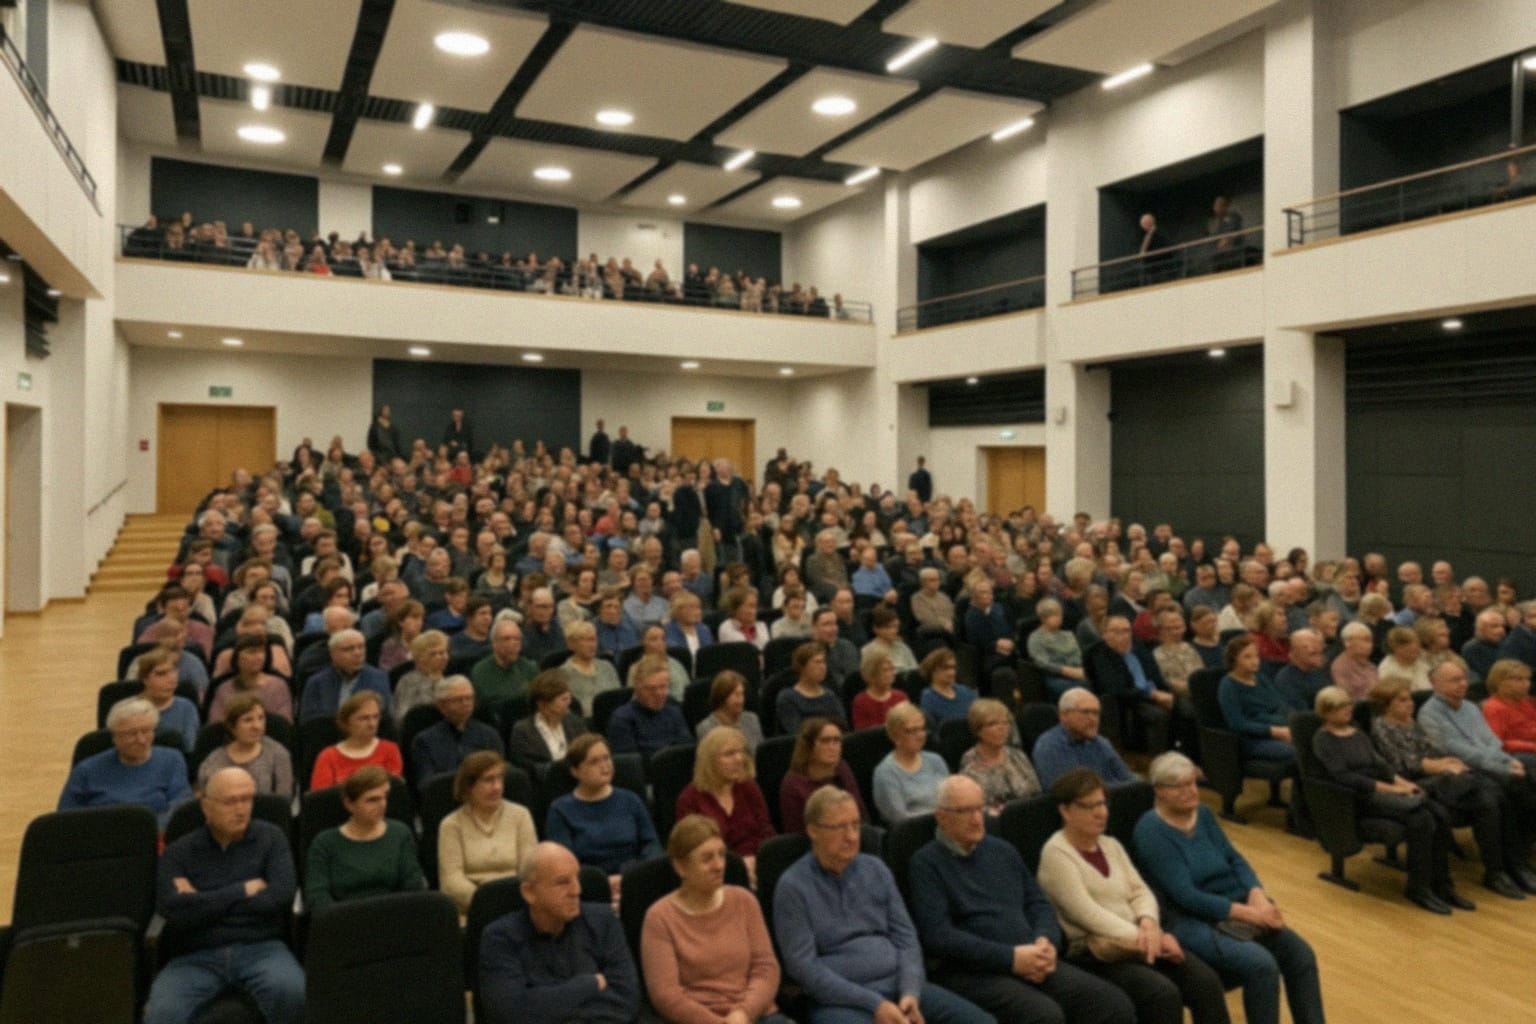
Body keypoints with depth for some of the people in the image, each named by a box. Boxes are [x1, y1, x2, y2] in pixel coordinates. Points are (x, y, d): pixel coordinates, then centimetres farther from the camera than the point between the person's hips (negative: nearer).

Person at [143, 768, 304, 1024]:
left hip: (260, 948, 0)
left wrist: (203, 902, -2)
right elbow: (174, 910, -8)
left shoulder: (270, 837, 8)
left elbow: (280, 896, -6)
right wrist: (244, 890, -4)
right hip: (196, 957, 1)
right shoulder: (179, 851, 8)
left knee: (292, 993, -31)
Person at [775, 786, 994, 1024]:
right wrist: (873, 1004, -16)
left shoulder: (875, 869, 11)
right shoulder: (793, 886, -5)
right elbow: (803, 966, -11)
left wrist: (910, 993, -8)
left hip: (897, 985, 6)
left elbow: (905, 936, 10)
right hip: (840, 999, -5)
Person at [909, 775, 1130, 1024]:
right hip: (972, 971, -6)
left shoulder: (1003, 851, 19)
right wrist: (1011, 957, -16)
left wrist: (1046, 941, -3)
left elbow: (1039, 904, 21)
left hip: (1031, 963, 7)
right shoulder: (927, 863, -2)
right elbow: (937, 935, -12)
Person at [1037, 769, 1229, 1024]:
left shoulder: (1111, 844, 17)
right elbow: (1088, 914, -16)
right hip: (1092, 953, -7)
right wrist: (1142, 938, -19)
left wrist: (1148, 923, -12)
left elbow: (1140, 891, 10)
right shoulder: (1056, 853, -9)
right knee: (1163, 993, -29)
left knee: (1206, 981, -15)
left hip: (1141, 943, 7)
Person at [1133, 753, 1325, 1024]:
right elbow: (1185, 897, -20)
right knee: (1261, 964, -27)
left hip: (1236, 907, 7)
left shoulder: (1203, 813, 9)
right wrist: (1246, 912, -22)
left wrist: (1256, 894, -13)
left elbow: (1234, 859, 7)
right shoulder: (1151, 831, -15)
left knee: (1300, 954, -12)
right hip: (1192, 920, -7)